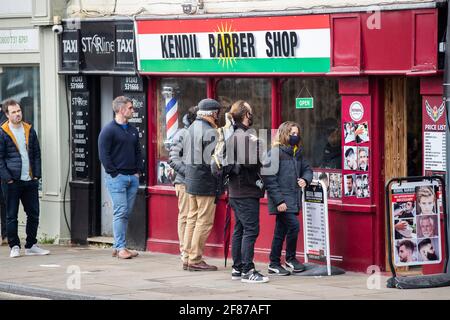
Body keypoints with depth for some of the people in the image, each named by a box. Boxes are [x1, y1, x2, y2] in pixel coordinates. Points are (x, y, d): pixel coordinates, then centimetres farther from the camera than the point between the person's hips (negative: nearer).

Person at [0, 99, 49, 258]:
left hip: (30, 180, 4)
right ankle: (14, 246, 9)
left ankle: (31, 246, 15)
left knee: (33, 214, 6)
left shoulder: (29, 130, 11)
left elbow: (36, 154, 14)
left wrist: (36, 174, 5)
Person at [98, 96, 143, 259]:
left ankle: (118, 246, 12)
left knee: (126, 213, 7)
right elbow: (104, 155, -10)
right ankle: (120, 247, -7)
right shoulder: (109, 130, -6)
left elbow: (138, 152, 22)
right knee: (120, 212, -9)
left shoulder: (133, 131, 16)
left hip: (132, 177, 7)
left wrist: (138, 171, 10)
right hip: (117, 178, -7)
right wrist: (114, 173, -13)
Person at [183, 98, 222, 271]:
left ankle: (188, 257, 19)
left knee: (192, 218, 16)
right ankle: (195, 259, -3)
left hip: (191, 179, 9)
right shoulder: (210, 132, -16)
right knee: (204, 221, -3)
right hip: (205, 181, -9)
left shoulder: (192, 127, 12)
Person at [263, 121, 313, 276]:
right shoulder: (276, 152, -11)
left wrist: (305, 179, -2)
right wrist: (279, 200, -20)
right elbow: (269, 177, -16)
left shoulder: (298, 153, 12)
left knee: (281, 231, 11)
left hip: (294, 198, 7)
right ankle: (291, 258, 3)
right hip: (282, 200, -7)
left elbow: (307, 169, 24)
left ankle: (274, 264, 18)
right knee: (294, 225, -14)